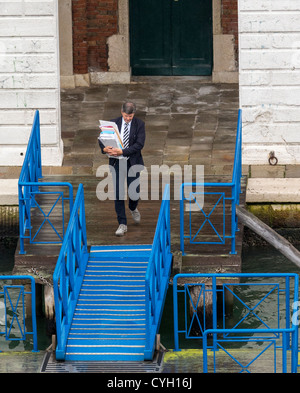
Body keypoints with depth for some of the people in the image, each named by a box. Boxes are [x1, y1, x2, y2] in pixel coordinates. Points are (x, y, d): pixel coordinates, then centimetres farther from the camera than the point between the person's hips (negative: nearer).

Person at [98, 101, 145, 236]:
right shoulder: (114, 123, -1)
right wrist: (104, 148, -20)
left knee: (134, 191, 6)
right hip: (117, 163, 1)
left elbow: (139, 144, -16)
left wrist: (122, 151, -27)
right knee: (118, 193, -3)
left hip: (133, 162, -1)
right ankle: (122, 224, 4)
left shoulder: (139, 124, -6)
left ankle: (133, 208, 42)